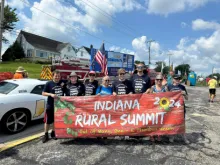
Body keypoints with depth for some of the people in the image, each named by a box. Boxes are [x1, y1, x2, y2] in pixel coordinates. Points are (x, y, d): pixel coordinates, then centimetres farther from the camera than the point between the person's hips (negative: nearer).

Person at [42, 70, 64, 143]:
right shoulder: (49, 84, -6)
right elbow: (43, 93, -5)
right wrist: (51, 94, -20)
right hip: (50, 105, -3)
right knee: (47, 121, 6)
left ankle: (53, 133, 33)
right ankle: (46, 135, 22)